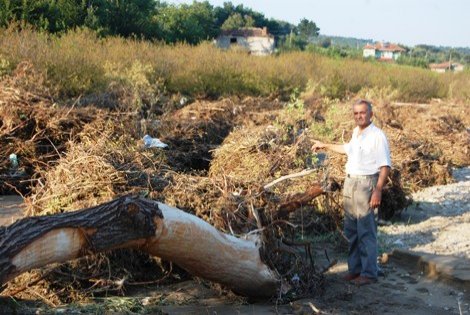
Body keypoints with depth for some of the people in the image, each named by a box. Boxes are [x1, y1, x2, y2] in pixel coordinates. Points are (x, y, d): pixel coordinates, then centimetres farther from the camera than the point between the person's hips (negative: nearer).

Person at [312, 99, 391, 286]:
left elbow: (385, 166, -17)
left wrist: (378, 191, -23)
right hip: (350, 182, 9)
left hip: (366, 184, -8)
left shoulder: (377, 136, -13)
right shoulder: (356, 132, 13)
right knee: (351, 230, 13)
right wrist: (325, 146, 42)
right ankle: (355, 268, 23)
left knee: (366, 231, -7)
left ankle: (369, 273, -1)